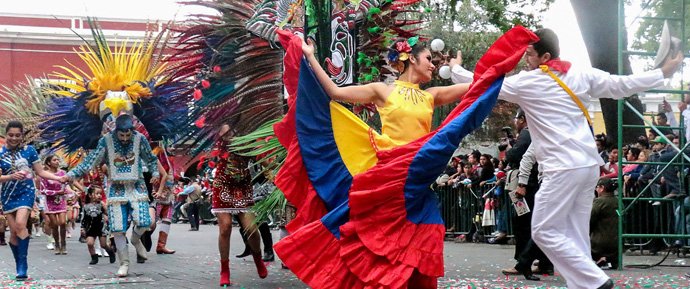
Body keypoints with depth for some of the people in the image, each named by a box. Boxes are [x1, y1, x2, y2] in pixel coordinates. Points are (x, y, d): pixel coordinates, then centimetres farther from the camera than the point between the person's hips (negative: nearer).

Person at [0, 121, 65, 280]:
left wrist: (59, 178, -9)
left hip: (26, 192, -2)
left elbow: (40, 172, 3)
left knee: (20, 224, -22)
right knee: (13, 231, 4)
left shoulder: (29, 150, -2)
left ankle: (23, 266, -18)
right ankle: (19, 267, 17)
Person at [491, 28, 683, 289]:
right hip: (589, 164, 8)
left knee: (544, 231, -2)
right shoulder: (581, 75, 9)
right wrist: (663, 72, 22)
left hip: (563, 168, -7)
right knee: (575, 235, 10)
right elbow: (622, 85, 11)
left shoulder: (527, 82, -4)